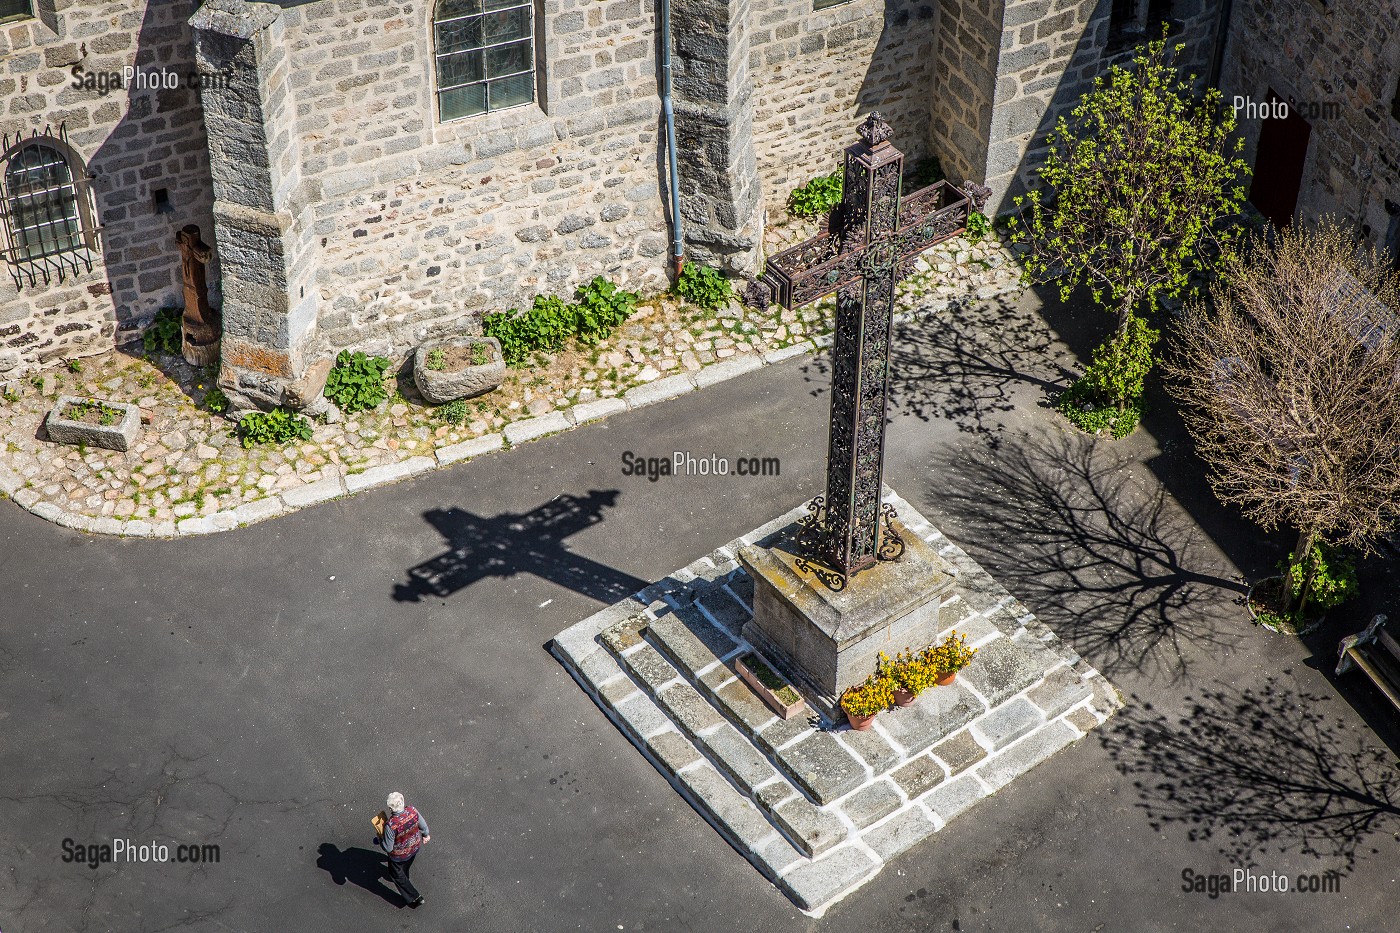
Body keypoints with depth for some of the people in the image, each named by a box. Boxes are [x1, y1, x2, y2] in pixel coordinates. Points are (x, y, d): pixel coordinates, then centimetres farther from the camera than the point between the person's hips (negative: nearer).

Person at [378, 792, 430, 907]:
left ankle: (414, 897, 31)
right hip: (415, 847, 5)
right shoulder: (412, 811, -29)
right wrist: (425, 835, 15)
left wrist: (380, 839, -7)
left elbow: (388, 848, -28)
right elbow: (423, 825, -8)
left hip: (398, 855, -5)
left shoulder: (391, 825, -42)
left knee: (397, 875, 24)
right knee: (406, 868, 37)